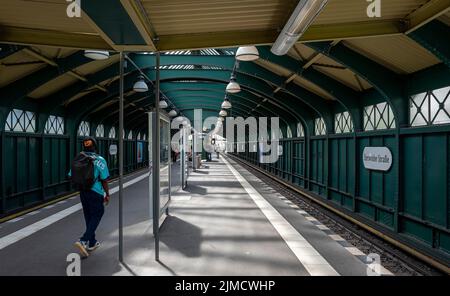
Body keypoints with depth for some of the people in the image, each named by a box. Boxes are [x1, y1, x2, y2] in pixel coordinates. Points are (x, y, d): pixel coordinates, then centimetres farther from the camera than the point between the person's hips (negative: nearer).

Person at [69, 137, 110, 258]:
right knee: (96, 216, 6)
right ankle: (83, 241, -10)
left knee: (88, 217, 17)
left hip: (83, 192, 6)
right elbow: (104, 180, -13)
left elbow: (72, 177, 4)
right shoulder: (99, 160, -14)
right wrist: (107, 194, -2)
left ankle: (92, 243, 28)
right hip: (96, 193, -5)